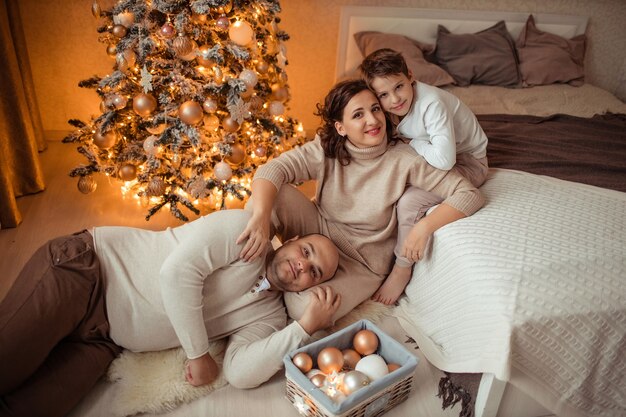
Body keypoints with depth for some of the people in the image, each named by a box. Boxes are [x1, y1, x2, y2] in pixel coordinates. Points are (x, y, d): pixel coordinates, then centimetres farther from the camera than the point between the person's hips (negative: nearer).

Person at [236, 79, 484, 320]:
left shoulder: (404, 159, -18)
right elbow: (271, 170, -24)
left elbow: (469, 195, -18)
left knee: (306, 310, -29)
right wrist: (261, 216, -44)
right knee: (270, 194, -26)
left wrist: (424, 227, -33)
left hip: (362, 263, -1)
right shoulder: (325, 150, -12)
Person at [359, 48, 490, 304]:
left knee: (409, 201, -26)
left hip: (467, 162, -8)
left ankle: (403, 269, -6)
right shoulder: (389, 106, -11)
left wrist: (414, 143, -24)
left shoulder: (431, 102, -33)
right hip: (431, 156, 8)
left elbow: (444, 160, -40)